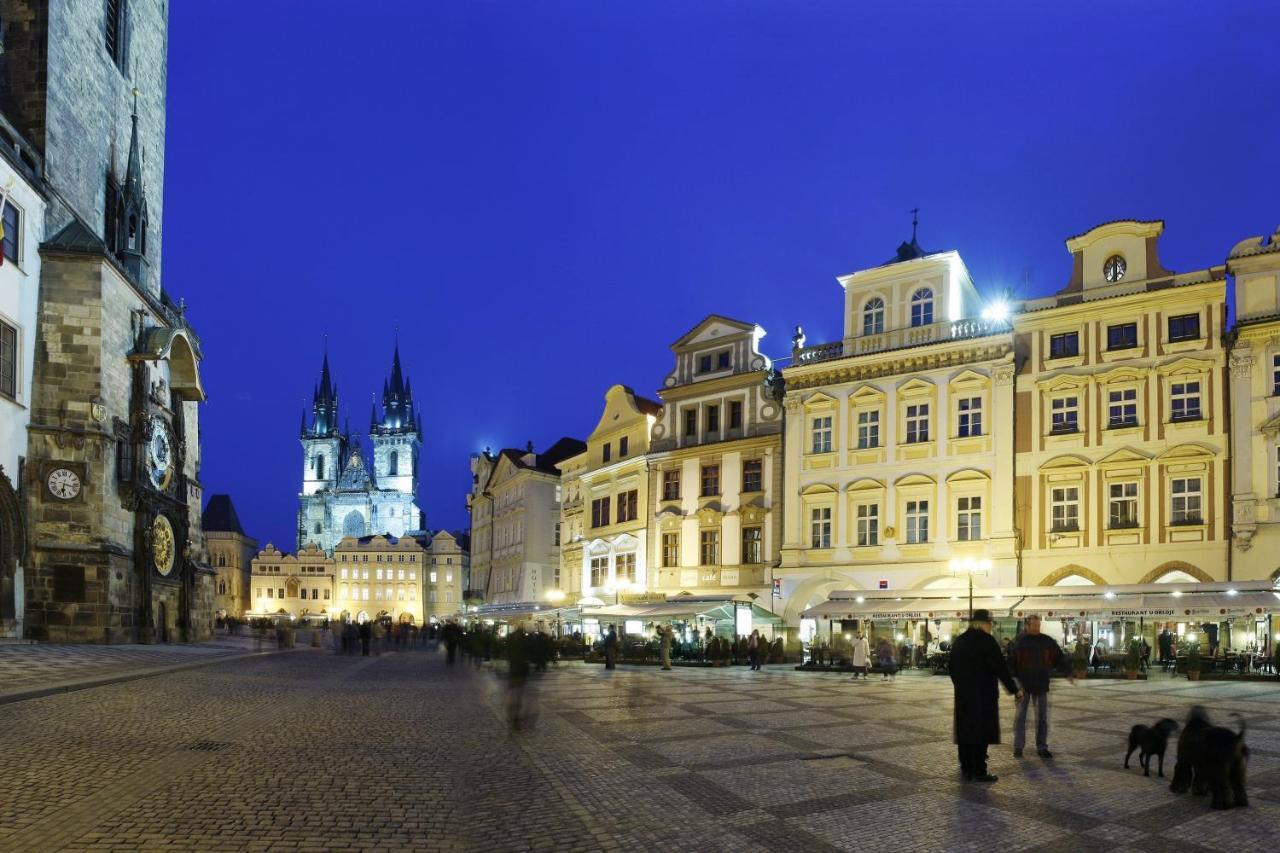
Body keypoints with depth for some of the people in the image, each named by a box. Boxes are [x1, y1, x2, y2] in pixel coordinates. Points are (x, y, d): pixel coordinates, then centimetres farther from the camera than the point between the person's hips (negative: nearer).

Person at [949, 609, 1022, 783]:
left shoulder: (959, 641, 10)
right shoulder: (986, 641, -12)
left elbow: (953, 668, 15)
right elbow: (1000, 668, -14)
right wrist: (1015, 689, -7)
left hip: (963, 694, 7)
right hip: (983, 694, -7)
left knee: (965, 730, 11)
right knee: (981, 731, -2)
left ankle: (966, 769, 15)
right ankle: (979, 772, -2)